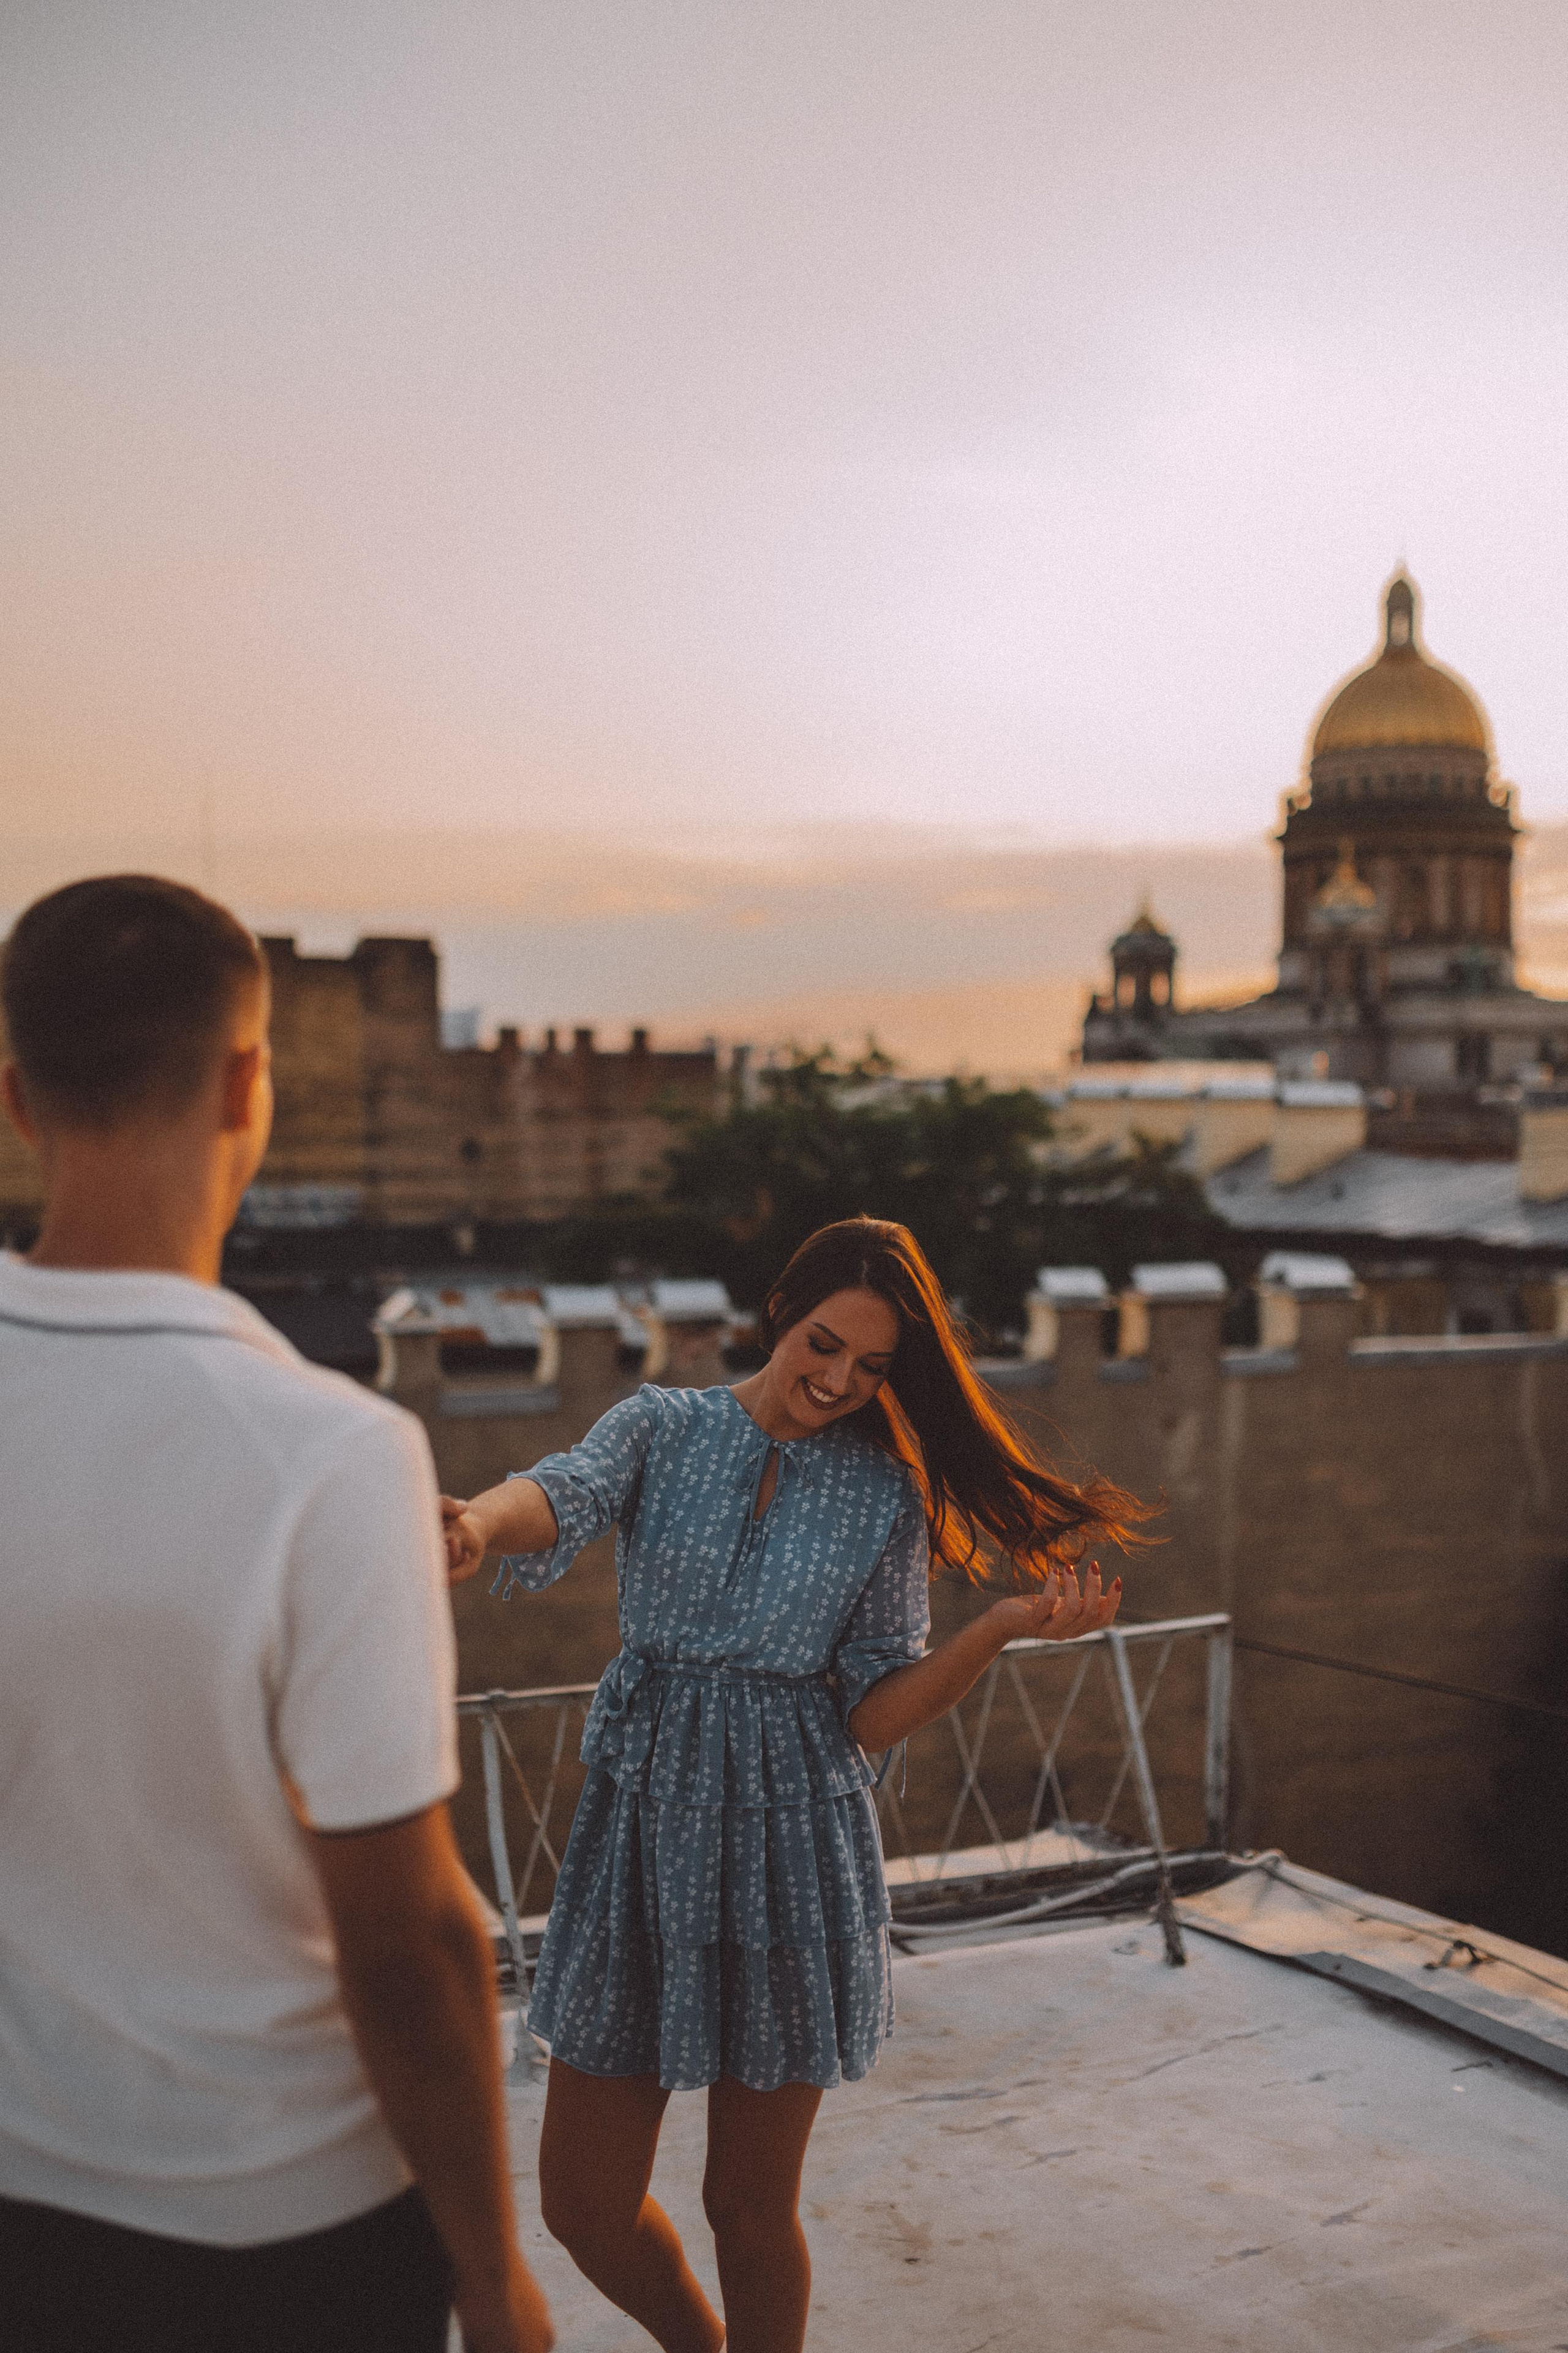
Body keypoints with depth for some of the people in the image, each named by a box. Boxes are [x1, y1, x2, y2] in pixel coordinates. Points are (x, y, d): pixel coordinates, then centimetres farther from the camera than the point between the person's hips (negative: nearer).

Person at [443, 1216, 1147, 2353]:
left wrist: (1002, 1628, -16)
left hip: (791, 1837, -1)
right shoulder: (661, 1428, 0)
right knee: (585, 2204, 8)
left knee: (751, 2207, 7)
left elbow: (875, 1713, 0)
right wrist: (481, 1519, -46)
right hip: (642, 1826, 1)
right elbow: (563, 1494, -22)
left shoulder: (887, 1496, 2)